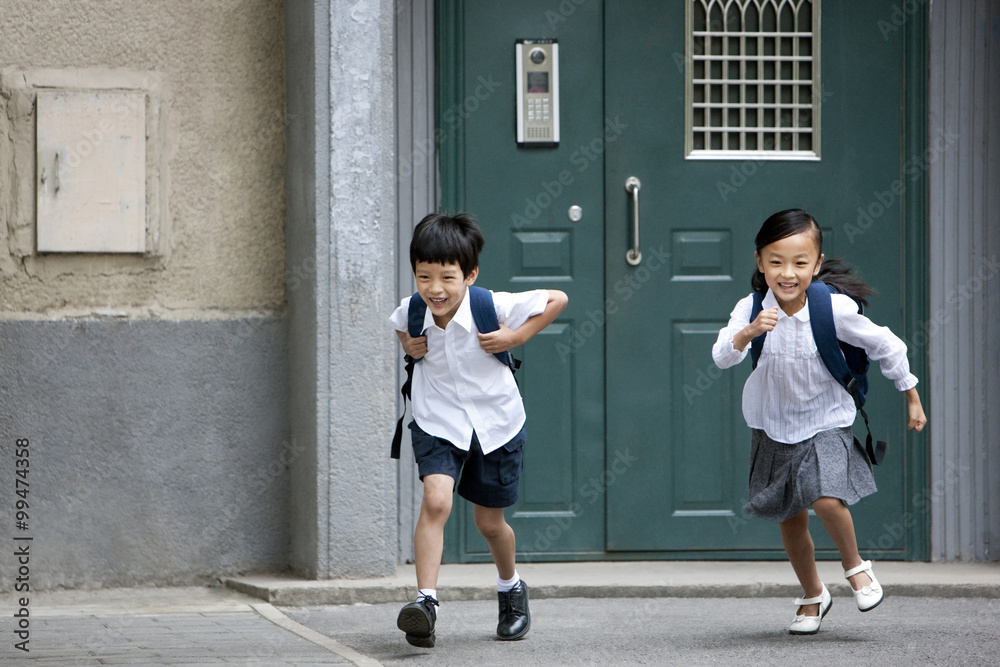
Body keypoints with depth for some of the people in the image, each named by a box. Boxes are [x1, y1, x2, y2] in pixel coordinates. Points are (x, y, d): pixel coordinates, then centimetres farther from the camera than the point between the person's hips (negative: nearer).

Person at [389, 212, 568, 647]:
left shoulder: (493, 307, -22)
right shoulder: (412, 312, -13)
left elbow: (557, 299, -11)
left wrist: (517, 337, -19)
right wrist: (408, 346, -7)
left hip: (495, 423, -1)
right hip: (437, 422, 1)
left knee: (489, 521, 13)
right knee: (436, 500, -24)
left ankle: (510, 586, 43)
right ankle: (426, 601, -24)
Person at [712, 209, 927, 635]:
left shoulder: (835, 309, -18)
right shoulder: (750, 309, -16)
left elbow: (885, 347, -4)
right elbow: (721, 357, -29)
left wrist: (912, 399, 4)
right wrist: (748, 333, -49)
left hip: (825, 424, -2)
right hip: (773, 428, 2)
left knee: (827, 499, -23)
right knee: (790, 520, 10)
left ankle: (855, 565, 7)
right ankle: (813, 596, 34)